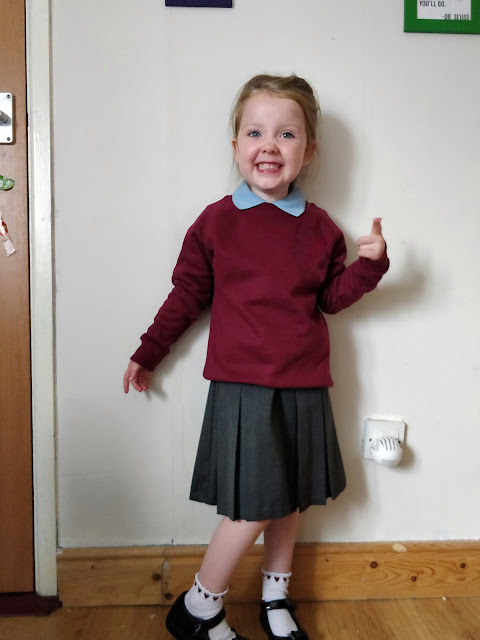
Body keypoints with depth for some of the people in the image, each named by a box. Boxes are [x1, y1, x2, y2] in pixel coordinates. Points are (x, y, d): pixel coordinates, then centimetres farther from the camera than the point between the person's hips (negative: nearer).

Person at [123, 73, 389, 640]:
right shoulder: (215, 222, -1)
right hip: (242, 386, -3)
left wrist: (370, 263, -5)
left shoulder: (319, 228, 6)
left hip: (303, 387, 4)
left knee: (290, 501, 14)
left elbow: (332, 297, 11)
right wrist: (147, 354, 9)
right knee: (253, 507, -3)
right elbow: (187, 294, 6)